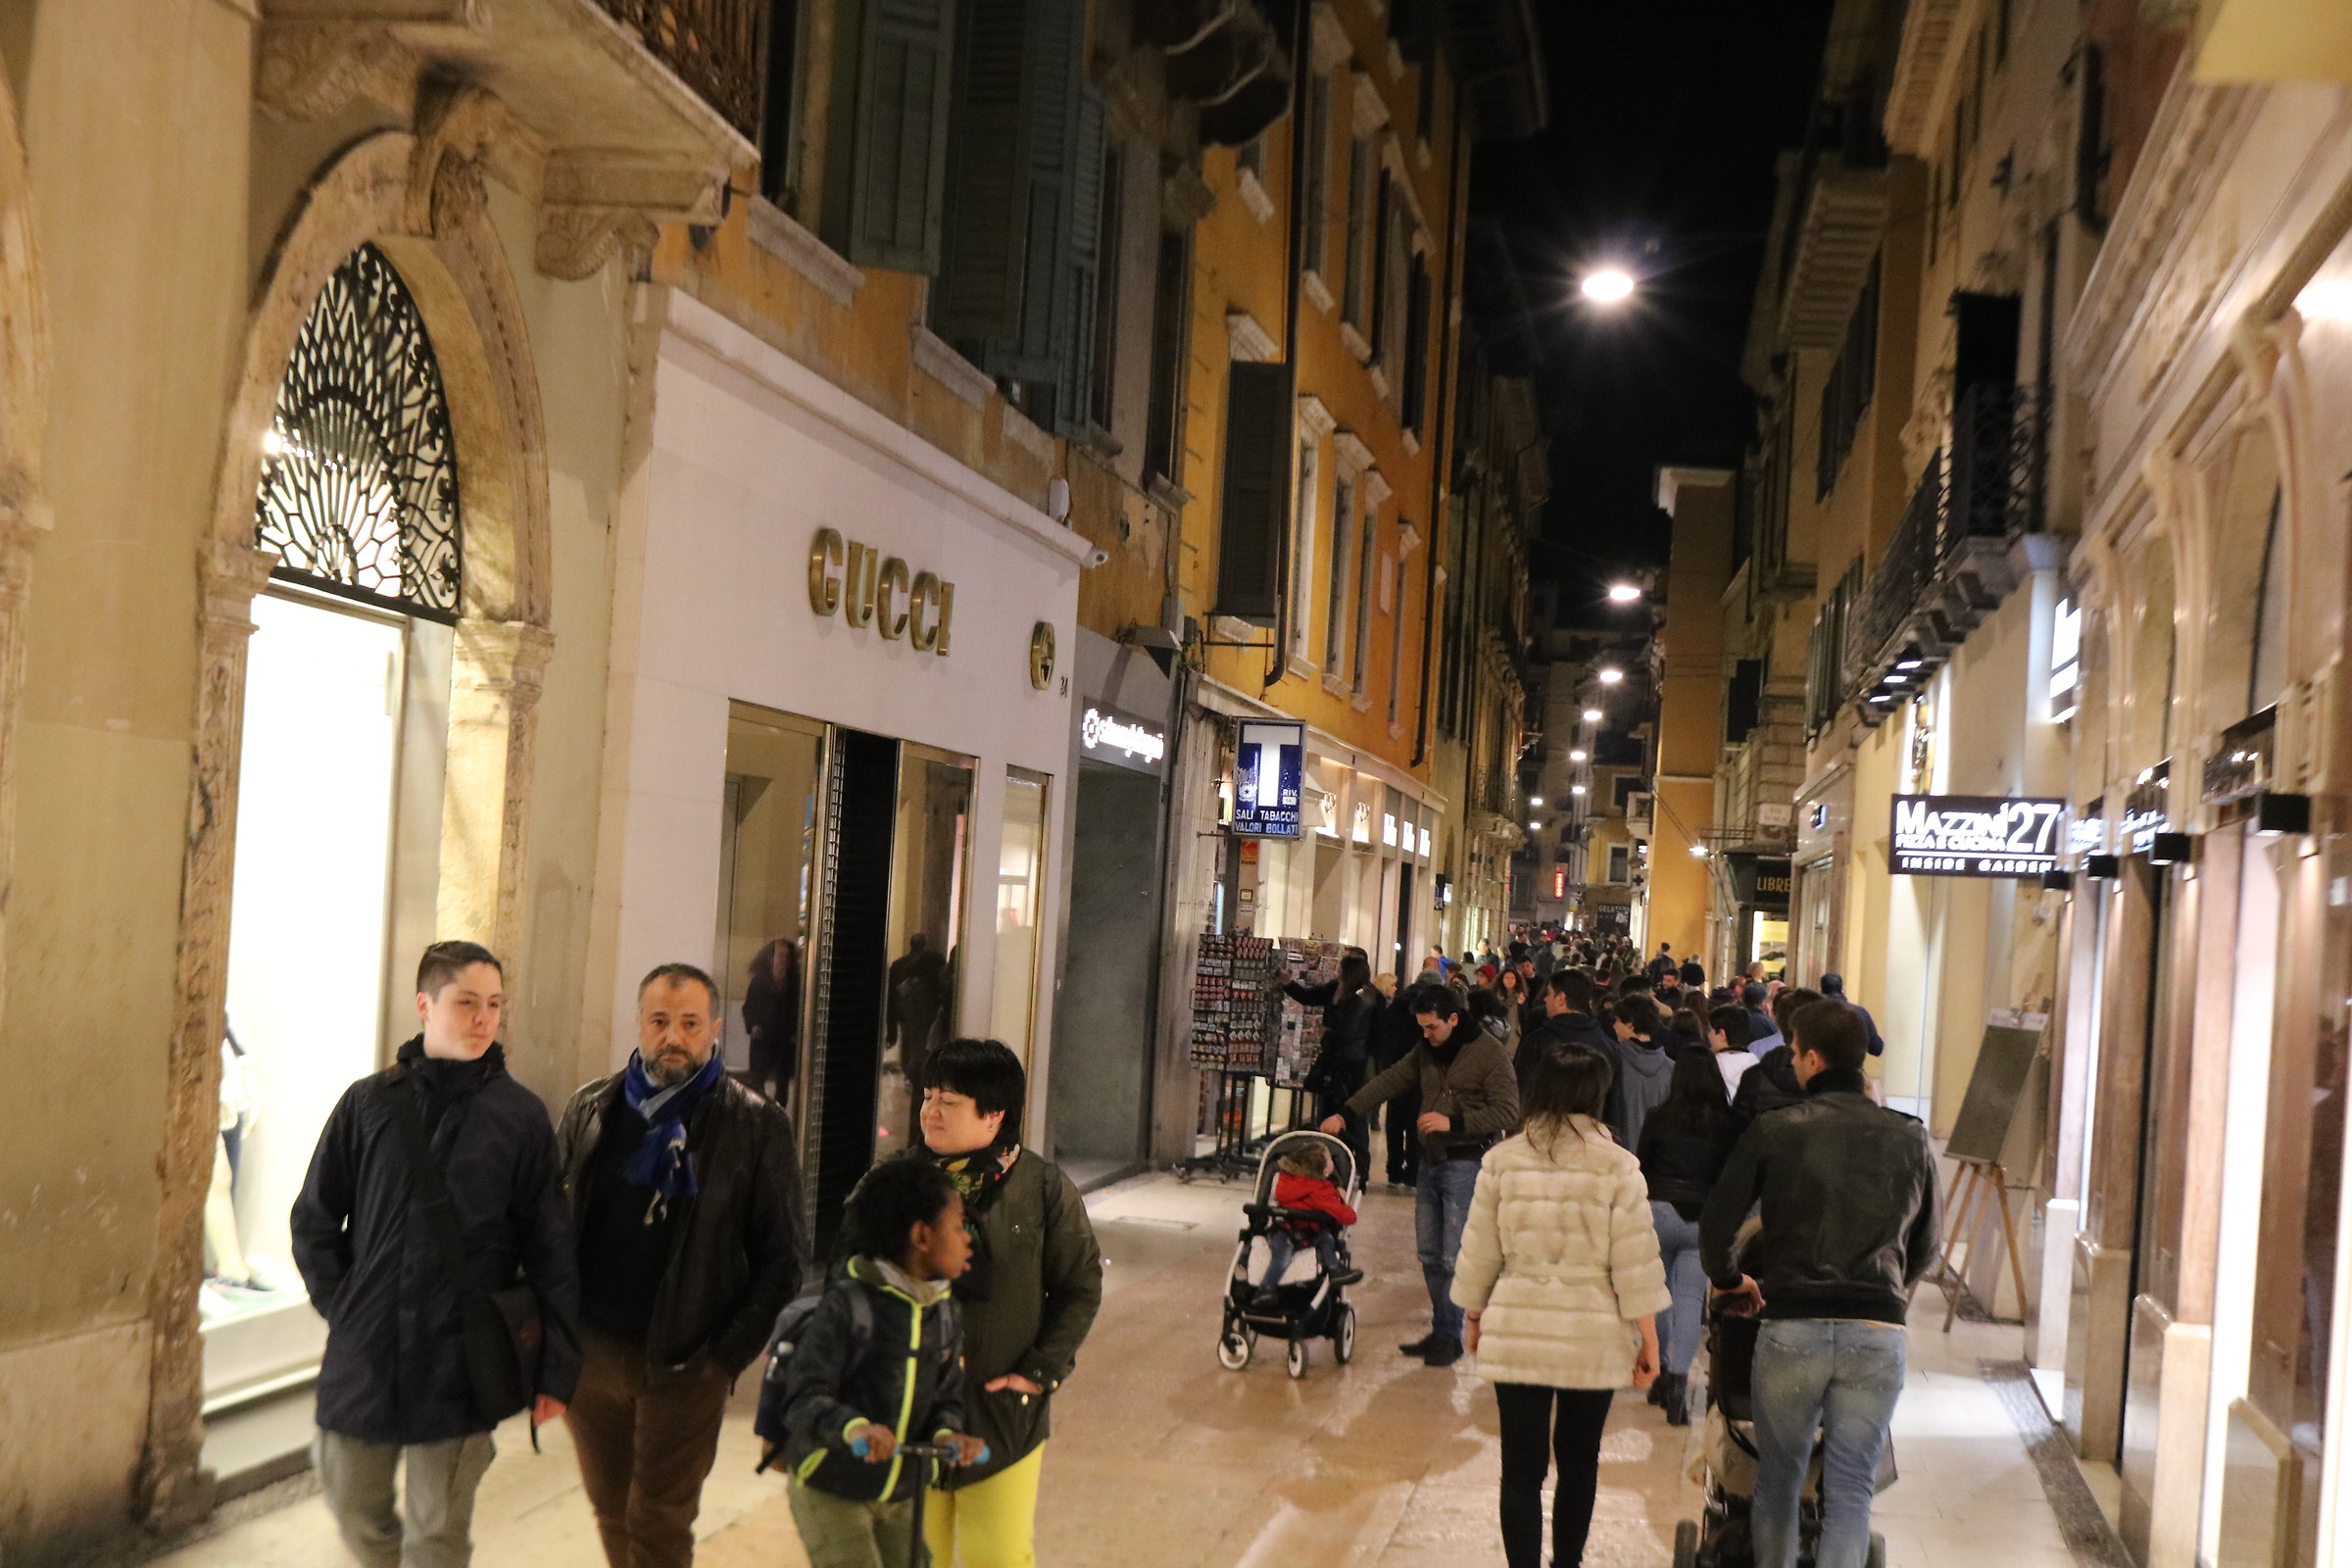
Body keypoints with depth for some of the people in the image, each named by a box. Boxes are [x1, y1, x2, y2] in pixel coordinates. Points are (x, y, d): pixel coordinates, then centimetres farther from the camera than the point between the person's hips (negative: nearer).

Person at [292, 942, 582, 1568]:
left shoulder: (521, 1116, -3)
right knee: (356, 1511, 14)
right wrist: (343, 1306, 0)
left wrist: (557, 1368, -3)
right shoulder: (369, 1103, 1)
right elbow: (313, 1222, 10)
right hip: (364, 1354, 2)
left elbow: (550, 1251, -1)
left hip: (463, 1367, -2)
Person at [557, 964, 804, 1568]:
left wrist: (732, 1354, -10)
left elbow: (780, 1258, -4)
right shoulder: (590, 1109, 5)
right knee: (611, 1512, 16)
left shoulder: (757, 1125, -5)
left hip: (684, 1362, -4)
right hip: (591, 1351, 4)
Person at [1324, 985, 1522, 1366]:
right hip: (1431, 1160, 7)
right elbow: (1390, 1082, 13)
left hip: (1468, 1163, -7)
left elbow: (1508, 1113, -14)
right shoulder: (1427, 1051, 11)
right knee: (1430, 1253, 8)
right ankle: (1440, 1331, 18)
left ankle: (1450, 1338, 5)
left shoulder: (1489, 1053, -10)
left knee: (1453, 1257, -6)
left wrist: (1454, 1122, -21)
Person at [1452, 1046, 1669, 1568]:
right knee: (1579, 1459, 18)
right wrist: (1649, 1339, 3)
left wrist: (1474, 1316, 18)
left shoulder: (1503, 1160, -4)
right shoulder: (1617, 1166, -8)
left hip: (1517, 1331, 0)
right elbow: (1636, 1262, -6)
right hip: (1594, 1336, 0)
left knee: (1522, 1467, 4)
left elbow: (1479, 1251, 3)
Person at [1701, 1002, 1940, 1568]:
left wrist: (1729, 1279, 19)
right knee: (1850, 1491, 5)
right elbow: (1925, 1245, 16)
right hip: (1878, 1332, 1)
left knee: (1778, 1481, 15)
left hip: (1792, 1327, -1)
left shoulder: (1774, 1130, -2)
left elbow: (1715, 1223, 0)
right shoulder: (1910, 1140, 5)